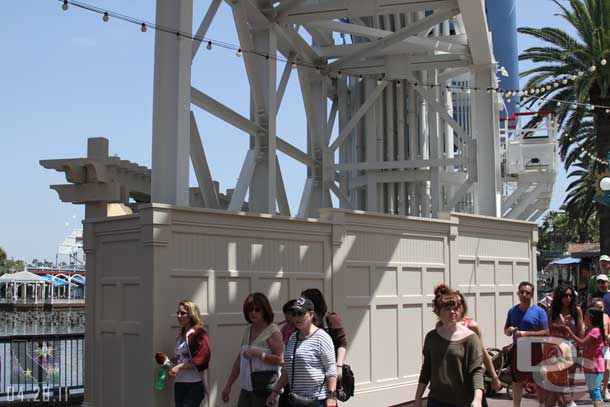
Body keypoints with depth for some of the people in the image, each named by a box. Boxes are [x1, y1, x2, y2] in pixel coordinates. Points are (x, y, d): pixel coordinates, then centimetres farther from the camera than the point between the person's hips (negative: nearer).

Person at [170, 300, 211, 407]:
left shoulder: (199, 333, -9)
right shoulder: (181, 335, 15)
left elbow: (201, 360, -18)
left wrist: (180, 367, -20)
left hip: (194, 385, -8)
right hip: (179, 383, 8)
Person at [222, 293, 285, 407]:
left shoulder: (273, 331, -8)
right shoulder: (248, 330, 13)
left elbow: (280, 360, -16)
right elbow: (239, 359, 18)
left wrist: (257, 353, -21)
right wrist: (228, 385, 17)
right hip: (246, 388, 7)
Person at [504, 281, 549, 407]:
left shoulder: (539, 312, -4)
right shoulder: (512, 311, 11)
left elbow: (546, 332, -9)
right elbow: (506, 331, 19)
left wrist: (526, 333, -18)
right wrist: (509, 330, -6)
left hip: (534, 351, -4)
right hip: (517, 350, 4)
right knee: (517, 381, 11)